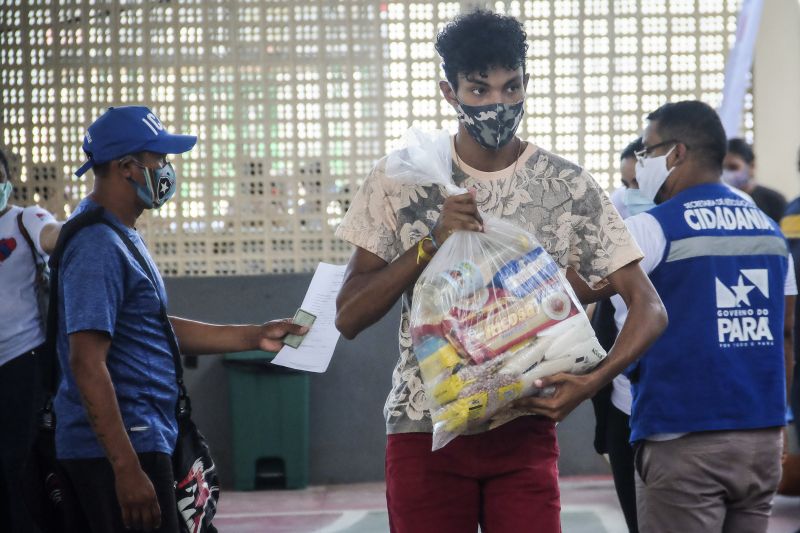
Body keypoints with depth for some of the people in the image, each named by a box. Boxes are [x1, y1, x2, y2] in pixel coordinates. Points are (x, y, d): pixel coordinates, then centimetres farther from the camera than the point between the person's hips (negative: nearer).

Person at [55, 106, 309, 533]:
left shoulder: (122, 236, 16)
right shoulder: (99, 247, -17)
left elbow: (158, 330, 23)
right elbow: (86, 362, -23)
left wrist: (255, 337, 17)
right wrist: (128, 470, -27)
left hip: (141, 440, 10)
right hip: (118, 449, -10)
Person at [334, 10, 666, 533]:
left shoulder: (569, 188, -1)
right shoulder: (400, 180, 0)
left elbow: (648, 308, -2)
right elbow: (348, 318, -1)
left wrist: (591, 382, -20)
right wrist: (432, 243, -15)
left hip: (524, 431, 0)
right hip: (424, 428, 0)